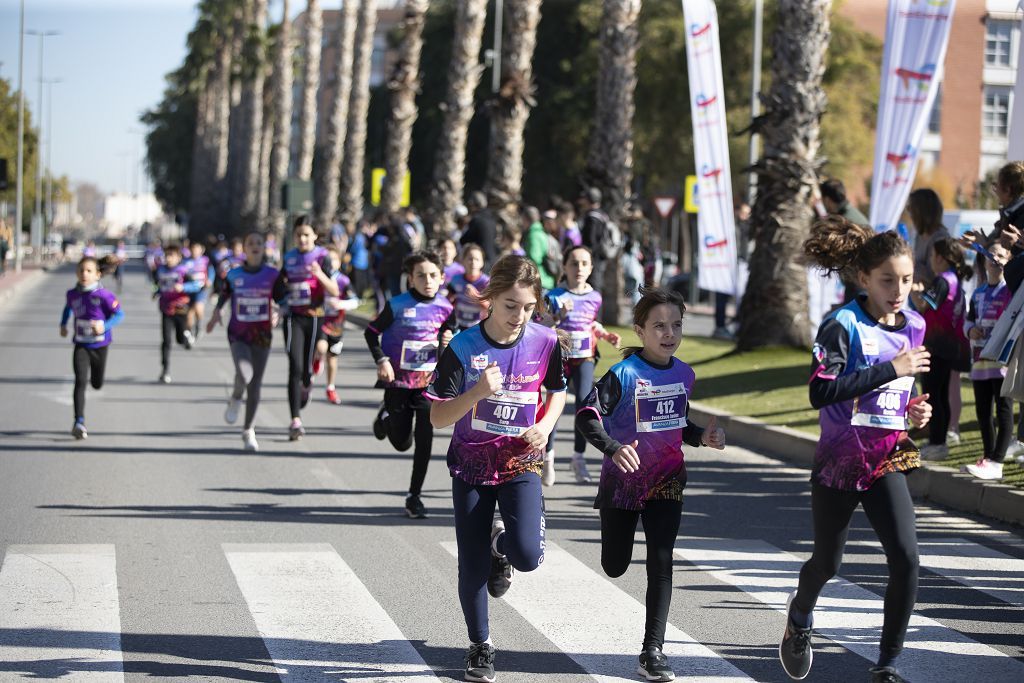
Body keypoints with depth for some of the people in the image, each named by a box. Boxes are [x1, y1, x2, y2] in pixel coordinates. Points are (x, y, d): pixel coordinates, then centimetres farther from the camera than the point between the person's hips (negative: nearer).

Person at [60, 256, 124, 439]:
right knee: (80, 382, -15)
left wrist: (104, 326, -28)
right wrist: (63, 324, 10)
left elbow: (119, 314, -14)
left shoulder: (104, 295, -17)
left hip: (100, 345, -1)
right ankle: (79, 422, -18)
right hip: (81, 346, 1)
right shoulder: (72, 294, -3)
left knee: (97, 384, 13)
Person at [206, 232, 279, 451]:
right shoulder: (233, 275, 1)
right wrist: (216, 313, -7)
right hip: (238, 334, -1)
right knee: (244, 374, -25)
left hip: (262, 335, 1)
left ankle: (248, 431, 19)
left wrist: (277, 314, -11)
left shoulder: (272, 275, 0)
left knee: (255, 383, 4)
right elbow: (223, 296, 11)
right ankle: (235, 400, 9)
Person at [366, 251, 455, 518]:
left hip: (428, 382, 2)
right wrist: (381, 360, -15)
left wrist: (448, 343, -10)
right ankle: (387, 415, 44)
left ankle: (414, 495, 6)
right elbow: (371, 332, -3)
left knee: (424, 440, -7)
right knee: (401, 442, 8)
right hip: (397, 382, -2)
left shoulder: (444, 308, -2)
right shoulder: (398, 305, -12)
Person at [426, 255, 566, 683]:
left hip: (521, 463, 1)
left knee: (528, 556, -19)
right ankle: (480, 647, 26)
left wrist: (545, 426, -7)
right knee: (472, 568, 3)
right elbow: (437, 418, -16)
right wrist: (477, 392, -32)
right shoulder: (463, 348, -16)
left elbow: (558, 390, 12)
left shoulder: (545, 343, -9)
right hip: (472, 464, -1)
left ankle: (500, 543, 19)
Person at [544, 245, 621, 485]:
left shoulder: (595, 297, 3)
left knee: (584, 402, -14)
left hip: (585, 357, 2)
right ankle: (548, 456, 19)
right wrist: (559, 317, -27)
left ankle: (578, 458, 0)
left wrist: (607, 336, 3)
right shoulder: (554, 296, -9)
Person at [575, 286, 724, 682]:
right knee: (615, 567, 13)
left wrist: (702, 437, -4)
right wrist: (614, 449, -36)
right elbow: (587, 416, -22)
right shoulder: (625, 374, -17)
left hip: (666, 482, 3)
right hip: (622, 481, -3)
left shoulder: (684, 374, 1)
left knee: (661, 564, -7)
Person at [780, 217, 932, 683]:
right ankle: (800, 616, 49)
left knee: (906, 560, -13)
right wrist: (891, 369, -28)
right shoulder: (843, 326, -17)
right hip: (838, 464, -4)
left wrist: (913, 409, 1)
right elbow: (820, 392, -28)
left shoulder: (913, 326, 3)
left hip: (887, 463, 4)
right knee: (827, 563, 14)